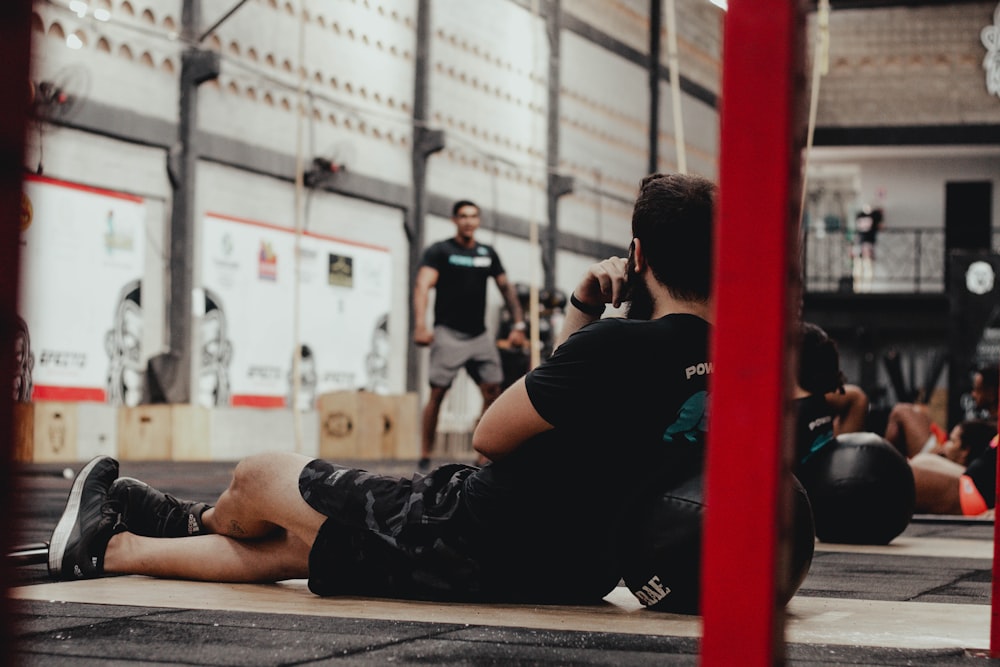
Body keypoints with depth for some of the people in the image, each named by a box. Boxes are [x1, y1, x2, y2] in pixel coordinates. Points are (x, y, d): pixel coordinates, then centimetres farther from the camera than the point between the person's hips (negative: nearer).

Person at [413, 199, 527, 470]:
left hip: (479, 335, 5)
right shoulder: (439, 251, -3)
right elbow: (423, 287, -15)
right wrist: (420, 326, -29)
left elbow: (506, 288, 19)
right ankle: (425, 456, -4)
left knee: (492, 392, -2)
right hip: (449, 333, -5)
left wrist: (519, 324, 10)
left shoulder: (488, 253, 13)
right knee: (438, 392, -9)